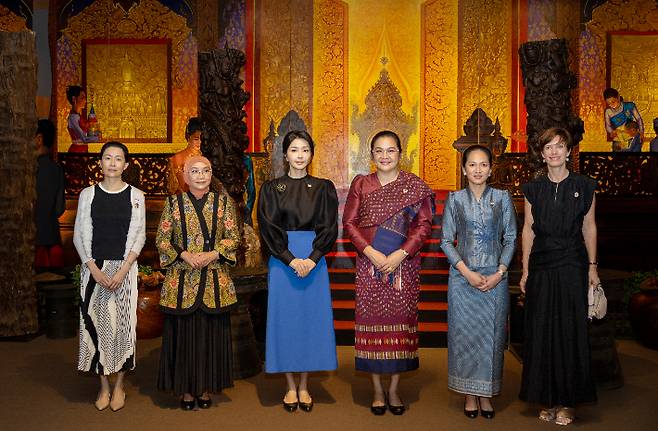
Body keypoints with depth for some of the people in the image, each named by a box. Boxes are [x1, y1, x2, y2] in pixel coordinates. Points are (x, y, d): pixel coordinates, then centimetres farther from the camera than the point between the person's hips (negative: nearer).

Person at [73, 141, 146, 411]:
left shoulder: (135, 196, 2)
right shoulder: (88, 194, 4)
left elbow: (139, 237, 0)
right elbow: (80, 235, 2)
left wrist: (123, 271, -11)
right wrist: (95, 270, -10)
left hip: (124, 268, -1)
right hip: (94, 268, 1)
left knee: (123, 323, 1)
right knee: (96, 322, 3)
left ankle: (119, 386, 15)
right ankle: (104, 386, 16)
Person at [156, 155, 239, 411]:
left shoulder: (223, 201, 5)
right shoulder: (173, 203, 4)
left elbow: (233, 236, 3)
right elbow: (161, 238, 4)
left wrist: (212, 254, -12)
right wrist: (184, 255, -12)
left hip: (214, 279, 1)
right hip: (182, 279, 0)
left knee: (211, 332, 5)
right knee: (184, 333, 3)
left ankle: (206, 388, 18)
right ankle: (186, 390, 16)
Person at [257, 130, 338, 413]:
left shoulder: (323, 188, 5)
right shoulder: (272, 188, 3)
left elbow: (329, 228, -1)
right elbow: (268, 228, -4)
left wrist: (311, 260, -15)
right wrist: (292, 260, -15)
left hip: (314, 260, 1)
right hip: (282, 260, 0)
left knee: (311, 318, 4)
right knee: (285, 318, 3)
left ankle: (304, 386, 17)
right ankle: (291, 387, 16)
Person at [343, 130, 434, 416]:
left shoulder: (414, 185, 3)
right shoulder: (360, 184, 6)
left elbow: (424, 225, -1)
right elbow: (349, 223, 2)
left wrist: (400, 254, -11)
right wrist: (371, 252, -11)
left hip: (403, 264, 0)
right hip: (369, 264, 1)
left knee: (400, 320, 2)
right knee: (371, 321, 2)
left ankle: (394, 389, 16)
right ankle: (377, 390, 14)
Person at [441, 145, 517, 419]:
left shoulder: (502, 198, 2)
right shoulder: (455, 200, 2)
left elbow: (510, 239, 4)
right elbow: (446, 241, 2)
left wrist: (499, 273, -7)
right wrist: (467, 272, -9)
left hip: (495, 278, 0)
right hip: (463, 277, 0)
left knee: (491, 335, 5)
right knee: (464, 333, 4)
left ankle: (486, 394, 19)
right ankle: (470, 394, 18)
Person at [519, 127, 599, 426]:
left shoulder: (583, 186, 2)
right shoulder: (533, 189, 6)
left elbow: (589, 227, 5)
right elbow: (528, 230, 6)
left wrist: (592, 267, 0)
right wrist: (525, 270, 3)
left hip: (572, 267, -2)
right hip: (541, 267, 2)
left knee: (570, 331, 1)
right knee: (542, 332, 4)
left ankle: (567, 401, 12)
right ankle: (549, 399, 16)